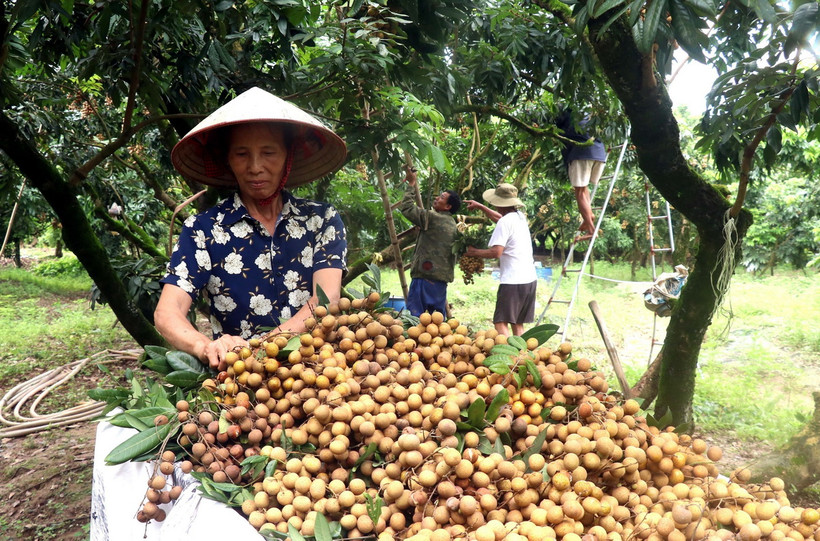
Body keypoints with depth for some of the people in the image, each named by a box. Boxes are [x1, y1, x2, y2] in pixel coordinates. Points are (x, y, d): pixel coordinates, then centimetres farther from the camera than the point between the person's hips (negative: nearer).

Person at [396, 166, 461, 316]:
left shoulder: (433, 218, -9)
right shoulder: (453, 226, 16)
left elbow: (406, 208, -10)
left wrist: (411, 184, 2)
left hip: (425, 276, -8)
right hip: (442, 277, 8)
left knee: (414, 314, -7)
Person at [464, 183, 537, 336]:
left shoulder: (504, 223, -13)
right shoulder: (520, 216, 13)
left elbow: (496, 252, -20)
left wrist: (475, 252, -5)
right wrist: (480, 206, 37)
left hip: (512, 281, -9)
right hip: (530, 279, 9)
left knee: (501, 323, -6)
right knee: (518, 324, 14)